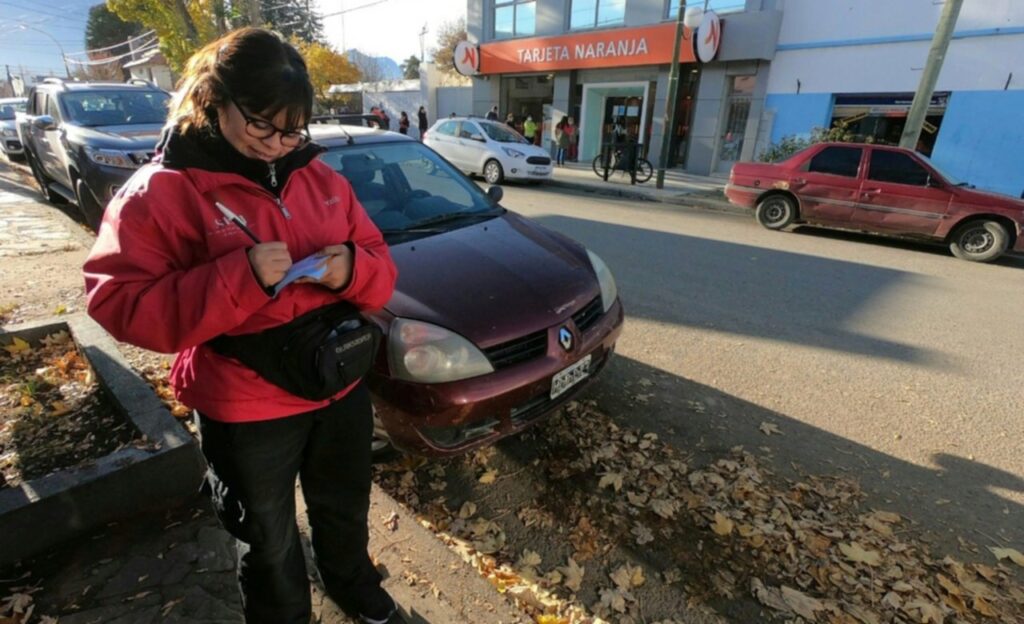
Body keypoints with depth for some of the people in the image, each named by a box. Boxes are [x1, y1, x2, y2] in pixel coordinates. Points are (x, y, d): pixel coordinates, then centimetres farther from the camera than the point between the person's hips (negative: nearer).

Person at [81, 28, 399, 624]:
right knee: (269, 541, 22)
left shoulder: (320, 176, 1)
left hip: (343, 387, 5)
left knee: (346, 509, 29)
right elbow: (120, 306, -18)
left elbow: (380, 270, 2)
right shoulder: (160, 191, -12)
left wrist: (353, 269, -22)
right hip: (246, 411, -4)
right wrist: (239, 277, -31)